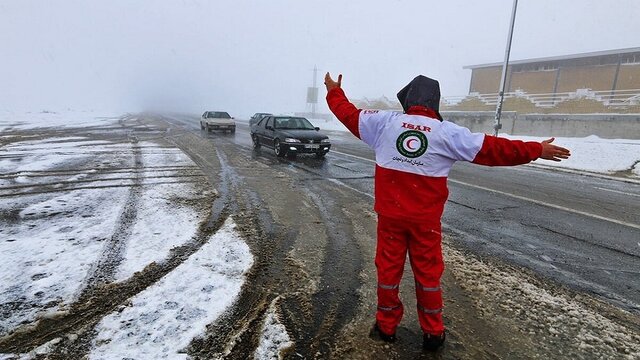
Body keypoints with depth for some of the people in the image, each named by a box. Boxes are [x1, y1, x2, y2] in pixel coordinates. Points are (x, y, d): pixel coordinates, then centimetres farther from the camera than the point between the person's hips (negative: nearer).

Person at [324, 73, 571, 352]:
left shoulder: (385, 121, -4)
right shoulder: (448, 133, -6)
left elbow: (349, 114, 8)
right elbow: (494, 149, -2)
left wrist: (334, 91, 25)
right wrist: (537, 150, 11)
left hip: (390, 214, 1)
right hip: (425, 219, 0)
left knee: (388, 268, 13)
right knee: (427, 274, 14)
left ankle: (386, 326, 29)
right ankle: (433, 333, 29)